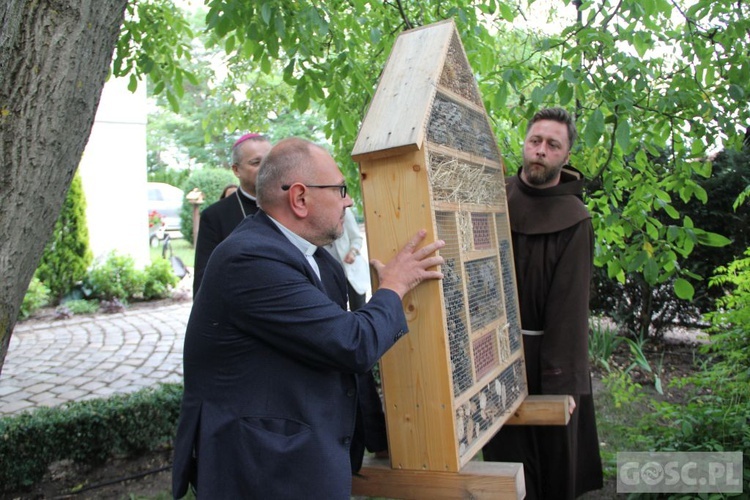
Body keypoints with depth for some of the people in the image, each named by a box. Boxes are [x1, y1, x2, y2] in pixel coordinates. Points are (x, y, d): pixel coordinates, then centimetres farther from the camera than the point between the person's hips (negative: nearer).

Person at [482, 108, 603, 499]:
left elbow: (569, 304, -16)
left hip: (545, 349, -3)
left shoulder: (574, 219, -13)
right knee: (507, 449, 15)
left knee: (554, 449, 14)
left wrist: (562, 379, -17)